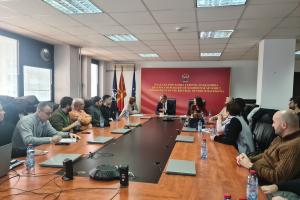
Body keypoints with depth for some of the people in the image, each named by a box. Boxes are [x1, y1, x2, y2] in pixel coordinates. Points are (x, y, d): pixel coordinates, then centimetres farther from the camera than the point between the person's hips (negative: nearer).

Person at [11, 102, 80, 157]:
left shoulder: (45, 121, 0)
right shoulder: (26, 121, -23)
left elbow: (54, 133, 11)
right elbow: (28, 140, -36)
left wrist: (68, 134, -6)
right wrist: (50, 140, -37)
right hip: (19, 153, -7)